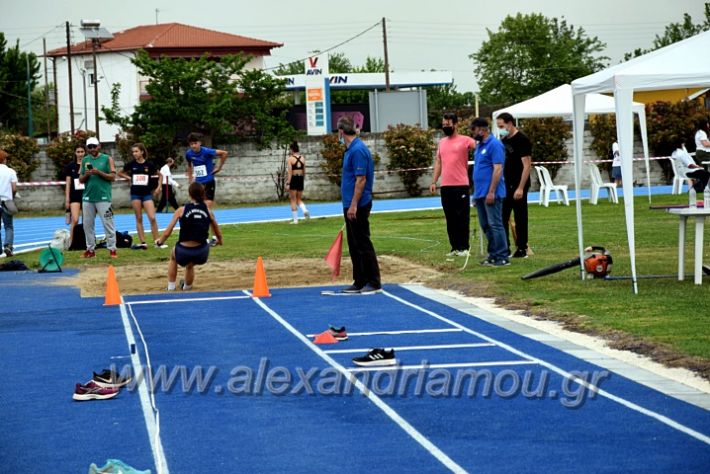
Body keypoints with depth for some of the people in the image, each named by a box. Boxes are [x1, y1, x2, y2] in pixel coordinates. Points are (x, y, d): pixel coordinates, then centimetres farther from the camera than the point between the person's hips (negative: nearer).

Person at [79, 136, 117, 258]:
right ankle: (90, 249, 14)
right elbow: (81, 180, 12)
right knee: (87, 225, 6)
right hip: (87, 198, 4)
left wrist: (99, 172, -16)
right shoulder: (85, 160, 12)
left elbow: (113, 177, -4)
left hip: (103, 197, -4)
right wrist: (86, 175, -9)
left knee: (108, 223, -5)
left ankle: (112, 249, -2)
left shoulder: (107, 159, 2)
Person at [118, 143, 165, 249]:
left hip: (147, 193, -1)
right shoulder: (131, 164, 0)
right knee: (139, 219, 3)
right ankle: (143, 243, 6)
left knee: (152, 218, -9)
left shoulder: (149, 164, -3)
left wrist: (159, 187, 2)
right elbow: (120, 173, 15)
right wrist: (129, 178, 2)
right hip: (135, 194, 1)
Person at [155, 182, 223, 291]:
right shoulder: (208, 210, 5)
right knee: (190, 265, 38)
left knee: (173, 256, 36)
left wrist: (160, 241, 21)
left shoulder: (182, 210, -1)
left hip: (183, 254, -1)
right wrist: (219, 241, 38)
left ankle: (171, 287, 37)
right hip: (202, 255, 2)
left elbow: (167, 233, 0)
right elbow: (218, 234, 15)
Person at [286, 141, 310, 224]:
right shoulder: (302, 158, 5)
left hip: (293, 179, -5)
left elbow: (290, 172, -14)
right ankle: (305, 210, -10)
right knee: (299, 199, 18)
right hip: (301, 179, 5)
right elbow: (304, 171, 11)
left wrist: (288, 183, -13)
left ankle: (295, 219, 5)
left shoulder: (290, 159, -10)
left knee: (293, 200, 5)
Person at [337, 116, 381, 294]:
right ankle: (360, 282, 17)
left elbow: (361, 179, -21)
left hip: (357, 206, -10)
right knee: (354, 246, 12)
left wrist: (353, 205, -22)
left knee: (363, 245, -5)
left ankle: (374, 283, -1)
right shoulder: (351, 149, 13)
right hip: (350, 205, 10)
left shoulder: (358, 150, -17)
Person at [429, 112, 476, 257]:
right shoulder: (441, 142, 15)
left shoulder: (465, 140, -3)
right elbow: (438, 162, 17)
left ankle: (464, 248, 3)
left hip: (461, 185, -6)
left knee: (462, 218, -2)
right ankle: (455, 247, 14)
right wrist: (433, 182, 11)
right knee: (450, 219, 9)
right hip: (445, 186, 6)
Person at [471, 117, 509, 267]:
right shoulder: (479, 146, 17)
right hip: (480, 193, 9)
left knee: (495, 225, -8)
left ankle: (502, 257, -7)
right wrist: (476, 192, 19)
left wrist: (491, 192, -22)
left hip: (491, 194, -9)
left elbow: (498, 169, -18)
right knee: (486, 226, 11)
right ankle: (493, 254, 16)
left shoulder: (494, 145, -12)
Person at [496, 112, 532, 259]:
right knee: (502, 217, 5)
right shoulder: (503, 141, 13)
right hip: (505, 186, 8)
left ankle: (522, 249, 5)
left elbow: (527, 165, -15)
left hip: (518, 186, -8)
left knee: (520, 218, -1)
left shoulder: (522, 140, -10)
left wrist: (520, 188, -20)